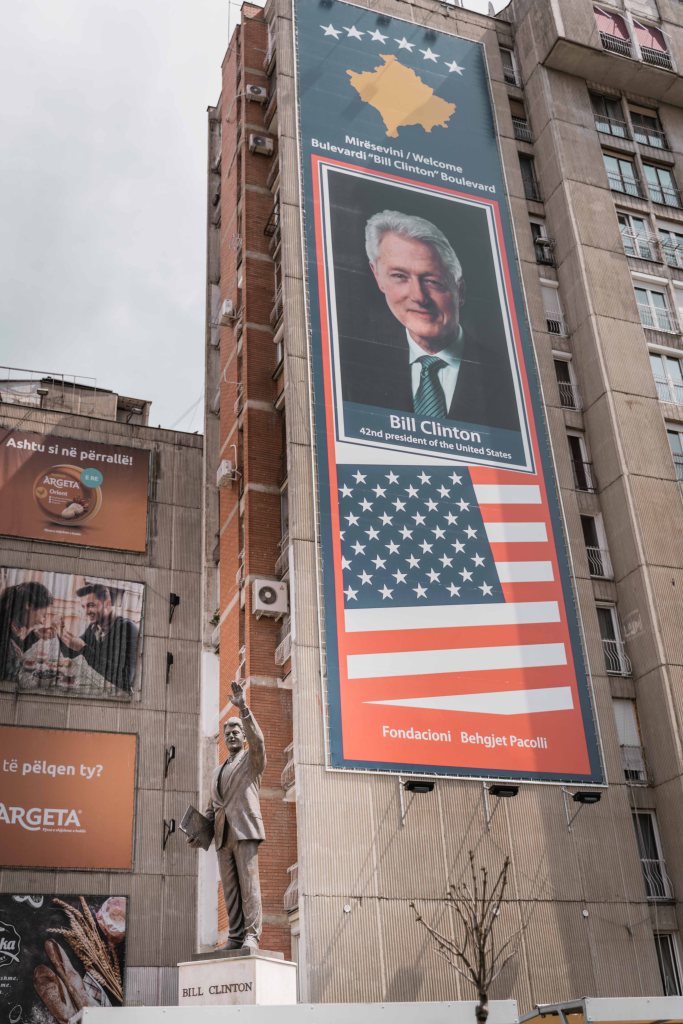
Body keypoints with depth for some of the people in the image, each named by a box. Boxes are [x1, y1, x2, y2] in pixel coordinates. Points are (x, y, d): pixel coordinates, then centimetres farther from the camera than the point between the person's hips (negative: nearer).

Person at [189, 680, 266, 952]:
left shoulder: (252, 759, 10)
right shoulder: (218, 771, 28)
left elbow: (257, 739, -13)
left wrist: (243, 708, -21)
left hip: (245, 829, -6)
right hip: (223, 834, 6)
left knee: (249, 883, -11)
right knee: (230, 888, 1)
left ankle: (252, 936, -13)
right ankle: (235, 937, 1)